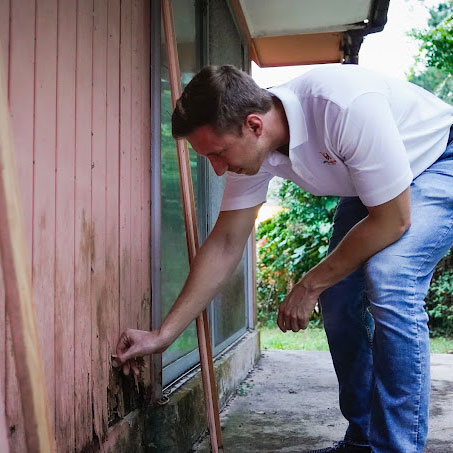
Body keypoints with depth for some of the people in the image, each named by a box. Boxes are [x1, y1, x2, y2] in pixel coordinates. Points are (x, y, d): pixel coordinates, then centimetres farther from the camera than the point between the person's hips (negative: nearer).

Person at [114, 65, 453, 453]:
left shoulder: (347, 106, -39)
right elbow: (226, 245, -9)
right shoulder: (248, 147, -17)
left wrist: (310, 286, -19)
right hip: (366, 184, 7)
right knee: (338, 295, -1)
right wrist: (163, 335, -9)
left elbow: (393, 220, -28)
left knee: (388, 282, -28)